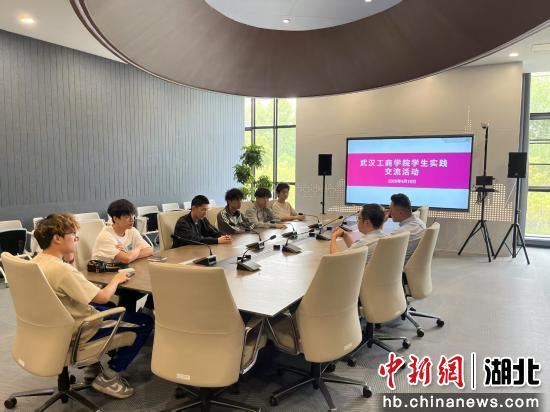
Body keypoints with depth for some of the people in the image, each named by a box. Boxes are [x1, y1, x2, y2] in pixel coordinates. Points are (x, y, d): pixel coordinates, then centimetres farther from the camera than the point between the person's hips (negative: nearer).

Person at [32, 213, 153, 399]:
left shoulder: (37, 260, -3)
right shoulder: (62, 269, -31)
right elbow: (103, 297, -29)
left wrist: (68, 257, 0)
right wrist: (116, 279, -9)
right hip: (79, 333, -10)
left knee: (108, 309, 35)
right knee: (145, 323, -2)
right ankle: (108, 378, 6)